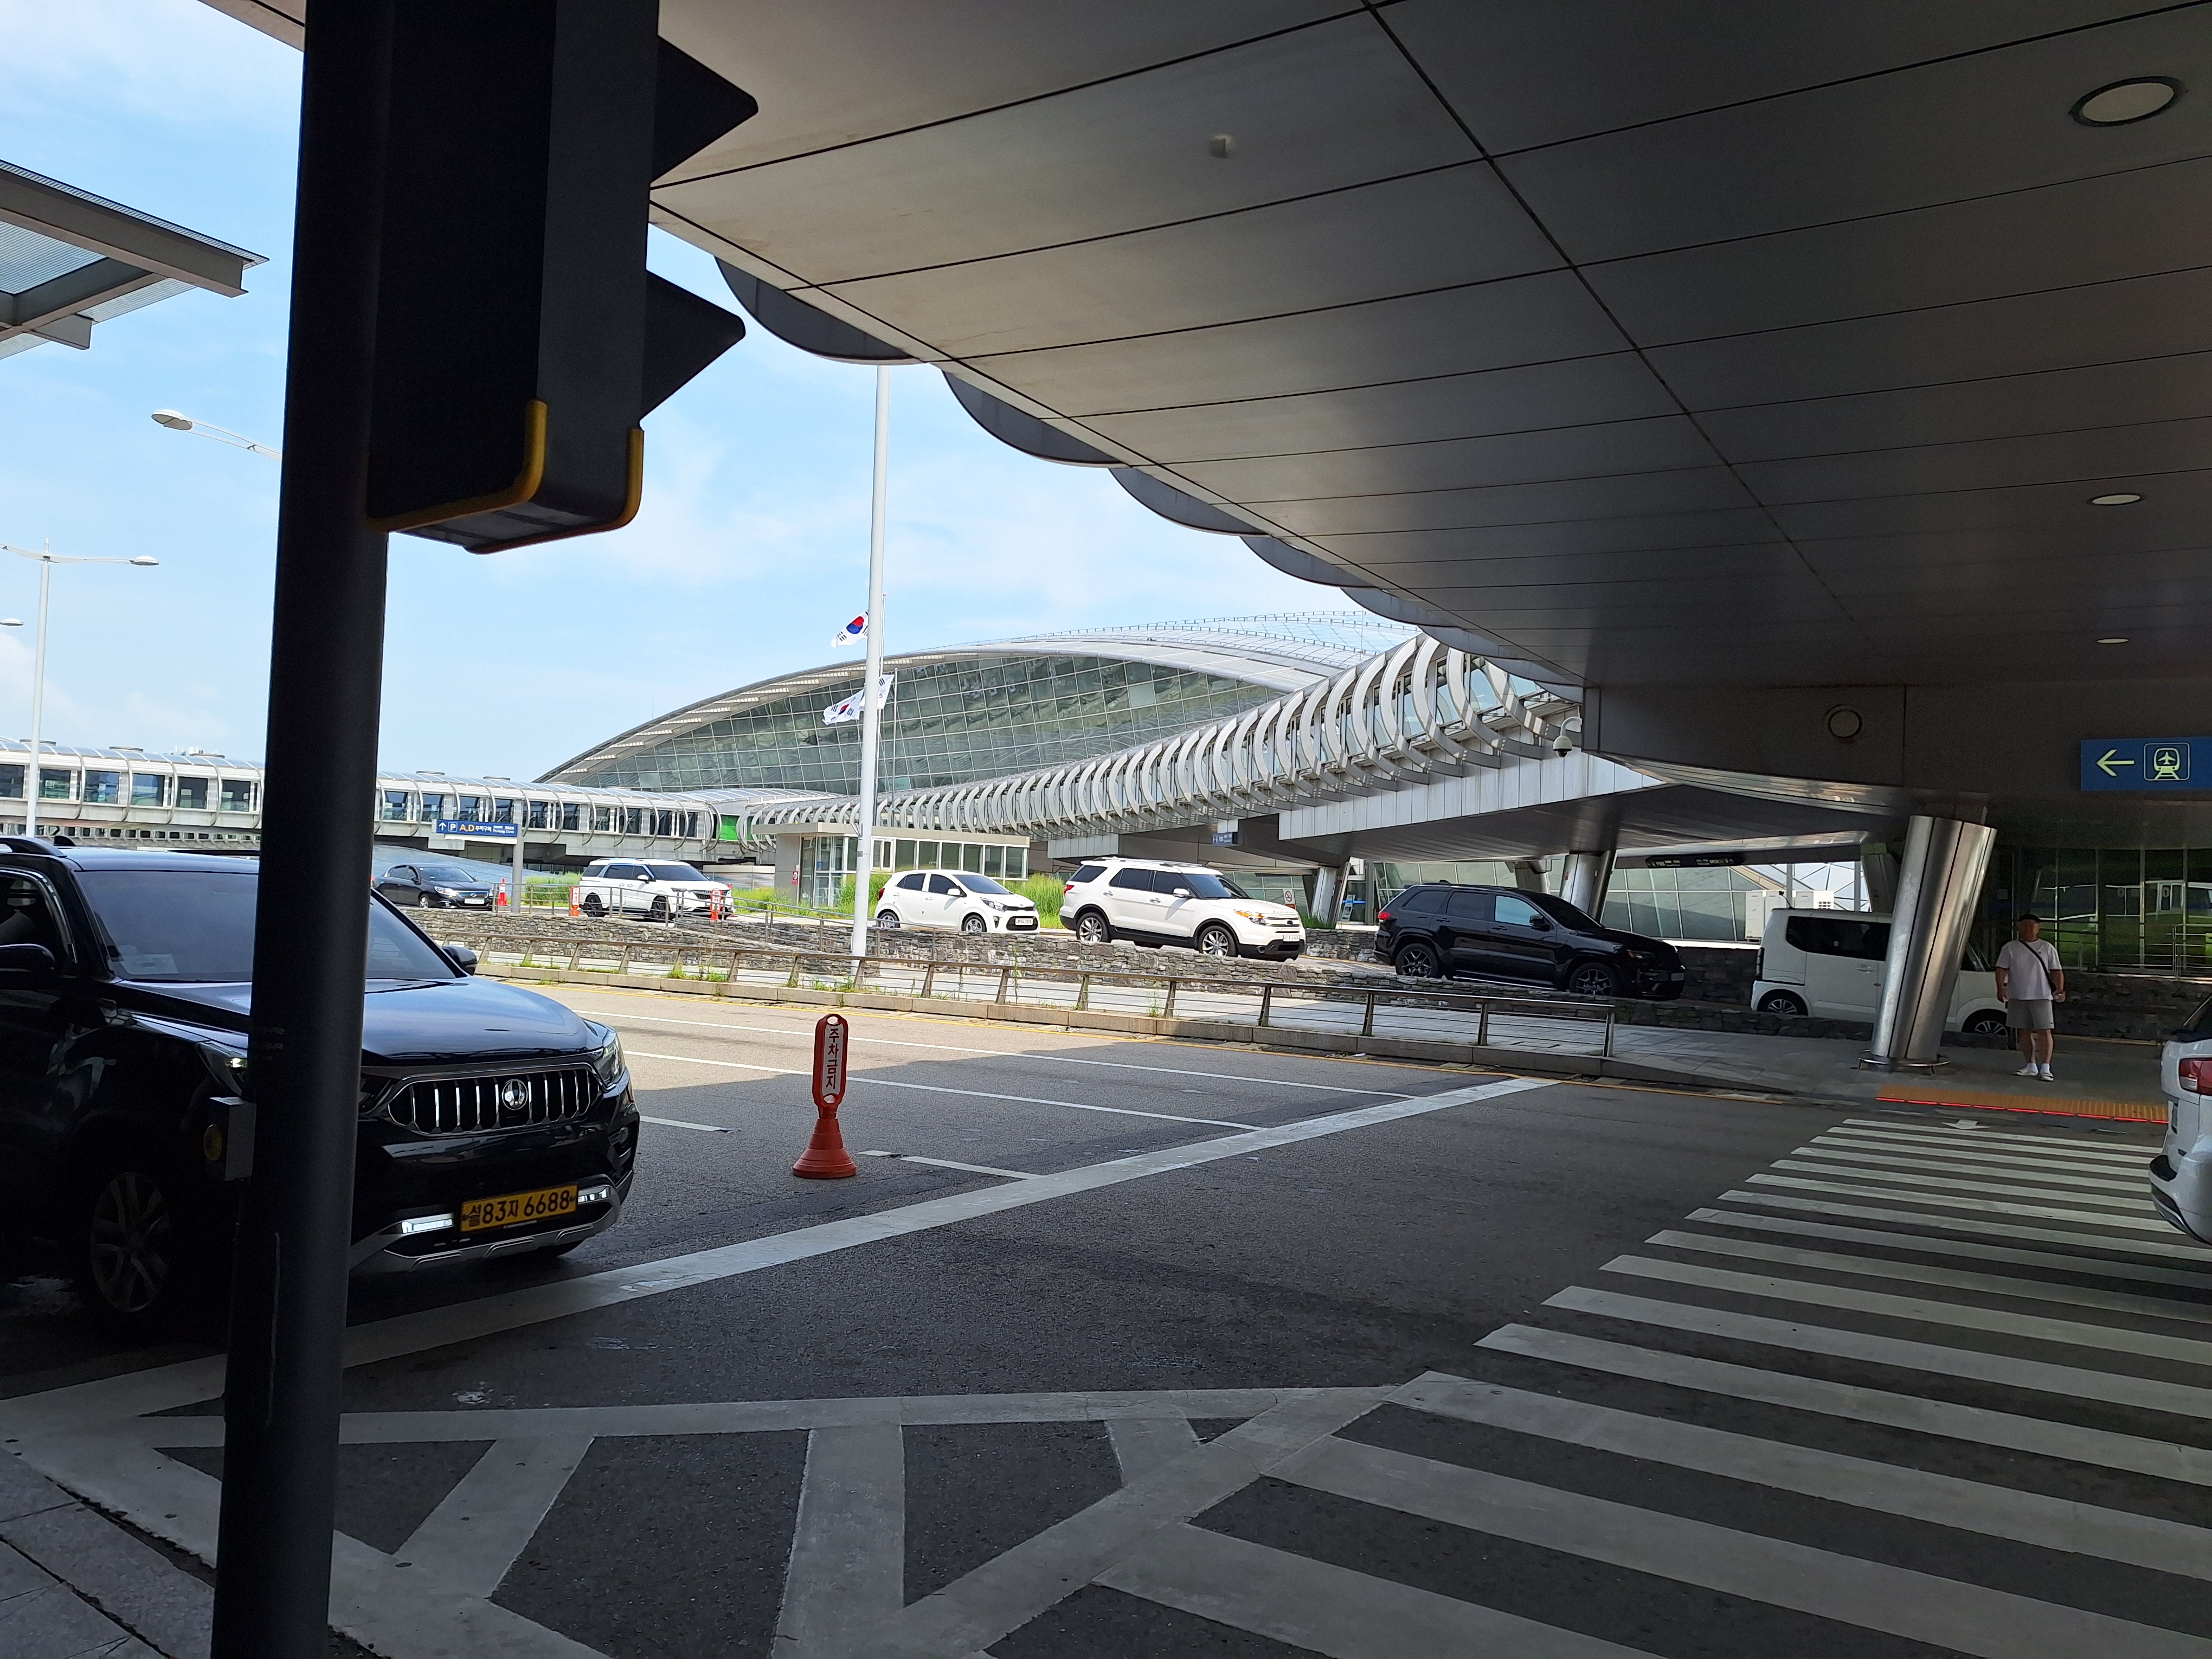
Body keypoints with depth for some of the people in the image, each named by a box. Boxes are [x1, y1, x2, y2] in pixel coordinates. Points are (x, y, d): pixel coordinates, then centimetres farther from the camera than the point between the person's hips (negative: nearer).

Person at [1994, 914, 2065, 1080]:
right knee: (2024, 1032, 7)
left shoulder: (2048, 948, 5)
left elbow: (2057, 971, 4)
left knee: (2044, 1031, -9)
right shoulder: (2010, 948, 7)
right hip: (2017, 997, 2)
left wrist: (2060, 989, -11)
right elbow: (2002, 969, 3)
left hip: (2041, 996, -2)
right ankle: (2032, 1066, 17)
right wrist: (2001, 987, -12)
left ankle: (2045, 1067, -9)